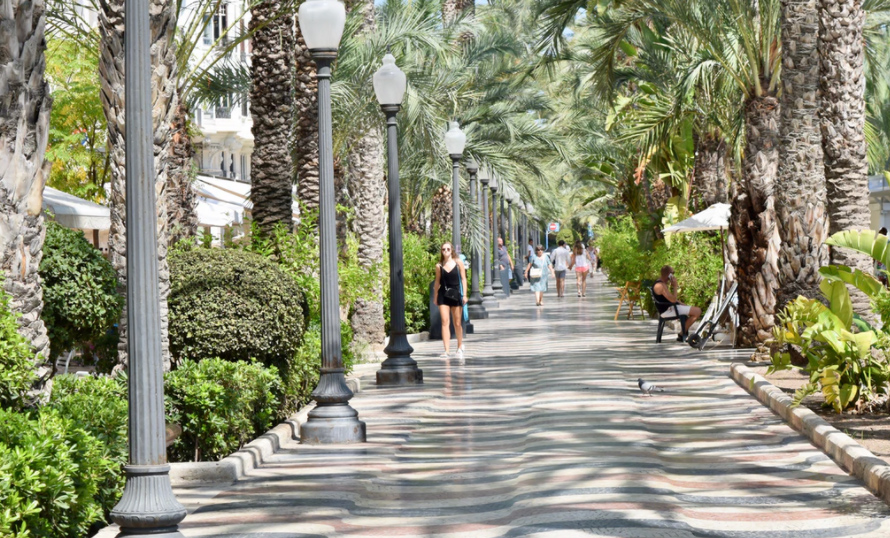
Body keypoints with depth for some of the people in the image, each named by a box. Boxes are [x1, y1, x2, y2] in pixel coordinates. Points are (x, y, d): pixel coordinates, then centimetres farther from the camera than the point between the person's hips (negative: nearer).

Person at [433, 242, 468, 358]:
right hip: (443, 295, 0)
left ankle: (460, 347, 27)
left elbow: (463, 279, 1)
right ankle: (447, 350, -10)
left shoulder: (458, 263, 1)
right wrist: (435, 297, 9)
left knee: (457, 323, 7)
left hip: (456, 295, 0)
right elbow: (437, 282, 10)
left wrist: (464, 295, -5)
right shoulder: (439, 266, 4)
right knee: (445, 322, -8)